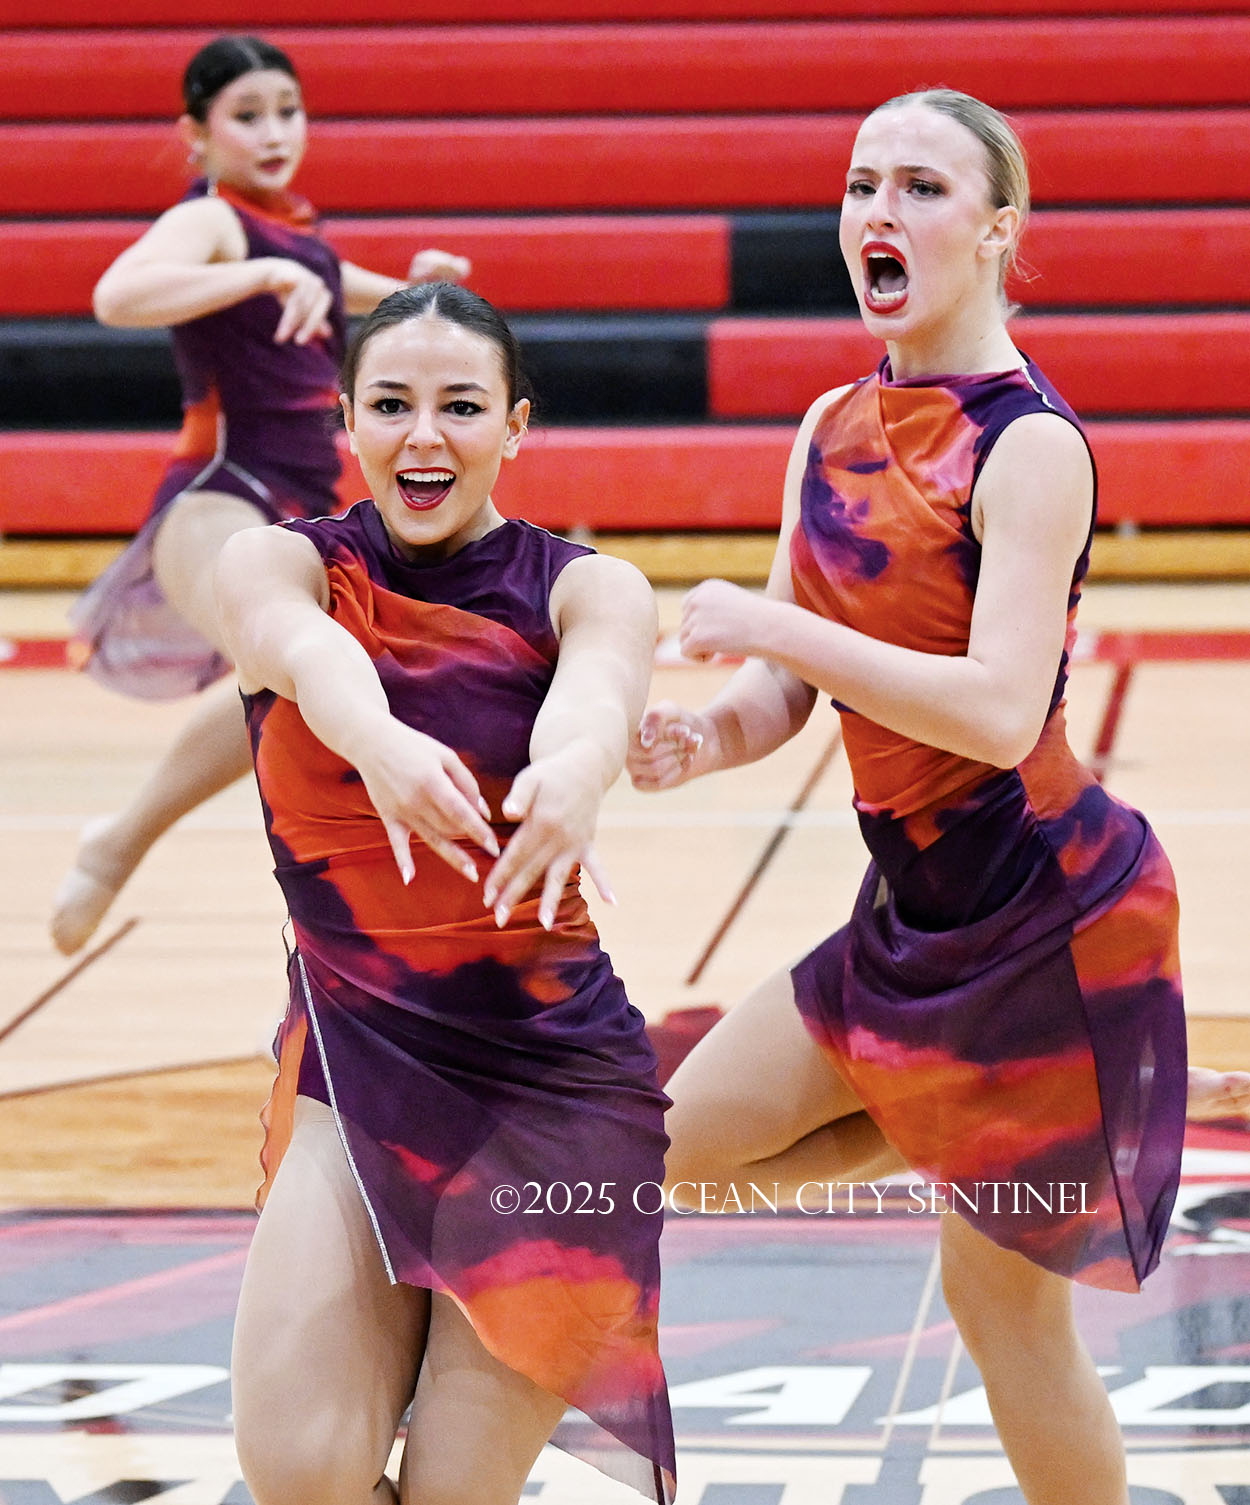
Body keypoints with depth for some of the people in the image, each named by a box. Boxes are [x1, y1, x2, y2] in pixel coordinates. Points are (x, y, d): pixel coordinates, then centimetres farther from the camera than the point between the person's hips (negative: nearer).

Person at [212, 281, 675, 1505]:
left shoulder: (583, 586, -3)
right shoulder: (276, 564, -2)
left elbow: (597, 680, -28)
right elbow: (307, 648, -27)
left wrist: (578, 770, -54)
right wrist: (384, 745, -52)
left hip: (553, 1076, -1)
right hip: (352, 1055, 1)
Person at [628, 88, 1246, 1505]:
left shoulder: (1029, 445, -19)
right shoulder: (832, 430, 5)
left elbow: (1000, 711, -29)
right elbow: (791, 689, 8)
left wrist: (768, 626, -26)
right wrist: (705, 736, -13)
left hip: (1048, 911, -8)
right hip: (914, 913, 9)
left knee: (1000, 1294, -2)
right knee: (686, 1140, 14)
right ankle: (1112, 1108, 20)